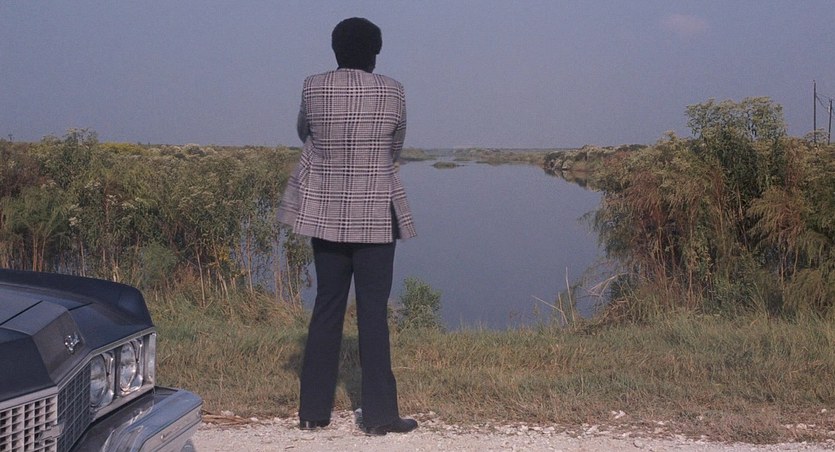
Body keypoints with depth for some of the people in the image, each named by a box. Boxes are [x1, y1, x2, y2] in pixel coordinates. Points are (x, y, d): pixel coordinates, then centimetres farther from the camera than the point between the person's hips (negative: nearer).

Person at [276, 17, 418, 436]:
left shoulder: (313, 88, -3)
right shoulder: (392, 91, -6)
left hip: (325, 212, 3)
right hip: (375, 215, -2)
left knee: (327, 306, 11)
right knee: (373, 311, 1)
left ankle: (314, 409, 16)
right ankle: (379, 413, 4)